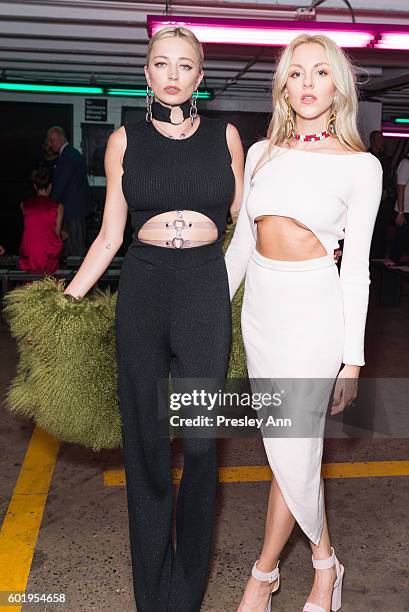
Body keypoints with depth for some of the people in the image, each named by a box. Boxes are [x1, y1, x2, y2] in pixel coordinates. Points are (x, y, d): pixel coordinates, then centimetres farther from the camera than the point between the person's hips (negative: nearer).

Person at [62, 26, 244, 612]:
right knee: (145, 438, 5)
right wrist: (66, 301, 2)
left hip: (207, 291, 0)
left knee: (200, 442, 0)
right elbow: (110, 236, 7)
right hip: (142, 290, 1)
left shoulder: (225, 137, 8)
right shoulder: (124, 141, 7)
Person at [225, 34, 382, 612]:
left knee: (291, 451, -1)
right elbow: (241, 243, 13)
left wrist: (352, 357, -5)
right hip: (259, 305, 4)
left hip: (313, 310, -4)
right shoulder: (261, 153, 8)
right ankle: (324, 561, 33)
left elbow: (356, 267, -3)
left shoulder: (360, 166, -3)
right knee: (291, 447, 12)